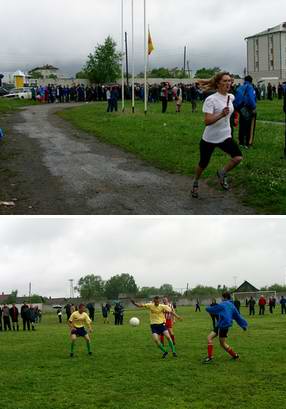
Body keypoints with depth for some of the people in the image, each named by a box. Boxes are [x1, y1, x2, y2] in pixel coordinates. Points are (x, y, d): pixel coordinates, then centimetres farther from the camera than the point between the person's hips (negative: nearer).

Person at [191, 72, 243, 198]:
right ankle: (195, 183, 40)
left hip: (225, 137, 5)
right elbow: (207, 121, -28)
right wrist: (221, 115, -38)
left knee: (238, 157, -18)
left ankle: (222, 173, 10)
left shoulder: (231, 97, 1)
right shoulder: (211, 100, -19)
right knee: (203, 164, 10)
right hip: (209, 138, -4)